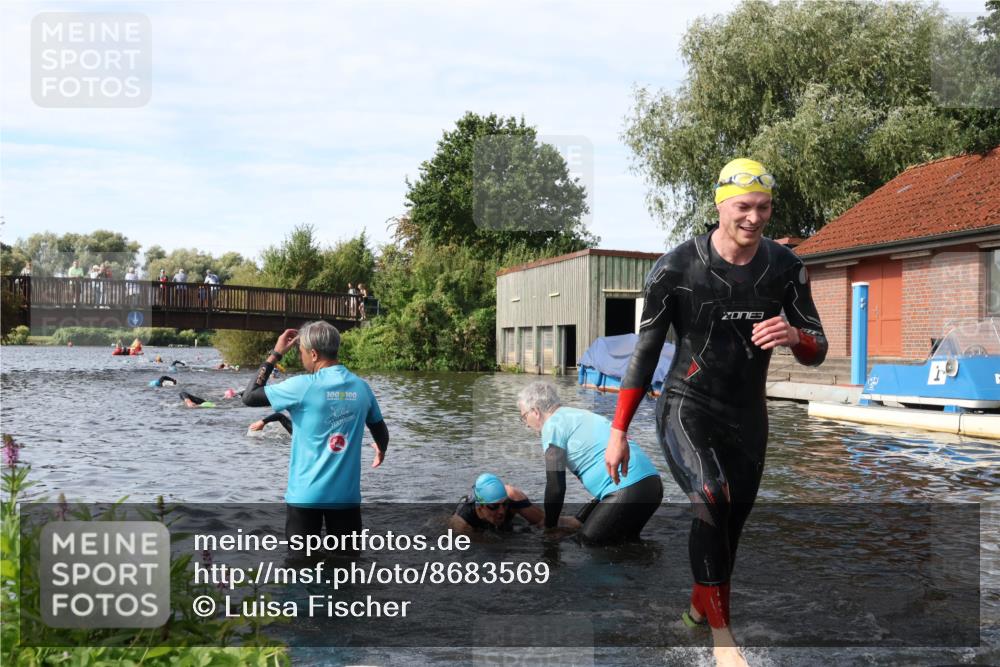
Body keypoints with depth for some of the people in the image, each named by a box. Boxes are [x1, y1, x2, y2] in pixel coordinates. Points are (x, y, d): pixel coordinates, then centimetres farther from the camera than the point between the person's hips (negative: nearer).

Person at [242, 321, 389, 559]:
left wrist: (274, 355, 2)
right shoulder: (361, 387, 2)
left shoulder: (302, 386, -12)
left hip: (306, 494, -3)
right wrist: (381, 451, 39)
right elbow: (380, 430, 16)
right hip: (346, 494, 3)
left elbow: (249, 397, -4)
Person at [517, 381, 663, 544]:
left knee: (589, 541, -1)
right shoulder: (576, 415, 25)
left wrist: (550, 527, 8)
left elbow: (555, 486, -6)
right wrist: (581, 519, 33)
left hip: (629, 488, -10)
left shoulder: (553, 425, -3)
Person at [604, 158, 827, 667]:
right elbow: (645, 352, -6)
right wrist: (618, 432, -6)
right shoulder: (677, 268, -14)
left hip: (748, 415, 4)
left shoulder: (786, 268, -4)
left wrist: (794, 336, -24)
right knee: (711, 501, -27)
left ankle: (699, 609, 37)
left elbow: (816, 354, 1)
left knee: (733, 520, 11)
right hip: (687, 409, -4)